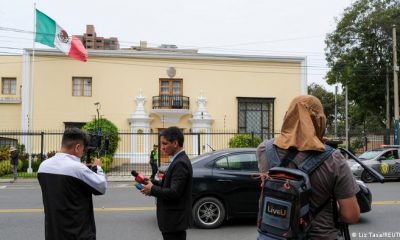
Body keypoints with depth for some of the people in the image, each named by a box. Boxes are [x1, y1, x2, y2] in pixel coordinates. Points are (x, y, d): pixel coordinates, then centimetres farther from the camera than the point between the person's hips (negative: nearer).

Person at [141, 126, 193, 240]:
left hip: (175, 220, -10)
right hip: (174, 219, 10)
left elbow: (174, 192, -26)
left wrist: (152, 189, -13)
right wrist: (152, 182, 2)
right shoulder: (179, 160, 10)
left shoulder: (180, 163, -21)